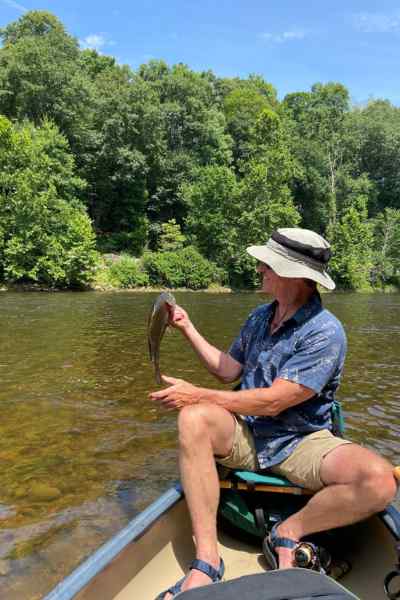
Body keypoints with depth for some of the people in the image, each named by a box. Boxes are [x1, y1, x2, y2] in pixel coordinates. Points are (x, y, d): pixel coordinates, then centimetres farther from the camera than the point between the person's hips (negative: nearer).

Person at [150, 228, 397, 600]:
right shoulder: (259, 317, 6)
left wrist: (197, 394, -18)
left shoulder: (325, 333, -17)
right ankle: (206, 562, -22)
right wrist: (188, 328, 11)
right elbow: (228, 370, 13)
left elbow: (272, 401, -21)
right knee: (193, 419, -28)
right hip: (246, 433, 4)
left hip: (302, 442, -4)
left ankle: (288, 533, -8)